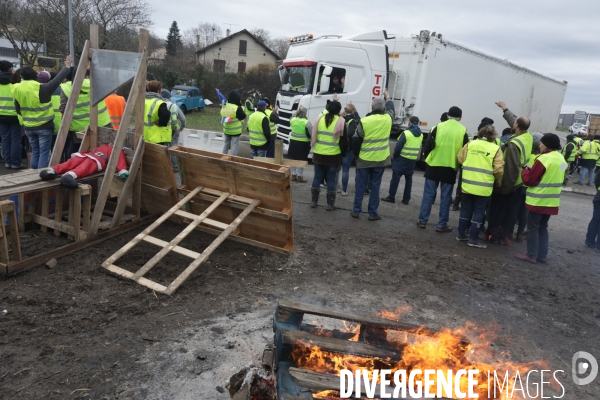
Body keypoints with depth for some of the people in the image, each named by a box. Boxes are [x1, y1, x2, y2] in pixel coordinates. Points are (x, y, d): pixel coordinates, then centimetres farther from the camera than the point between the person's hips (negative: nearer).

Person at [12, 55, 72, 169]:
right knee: (44, 153, 1)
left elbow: (18, 110, 10)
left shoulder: (17, 89, 1)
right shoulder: (42, 88, -17)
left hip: (28, 126, 5)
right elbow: (57, 80, -12)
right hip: (44, 126, -5)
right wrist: (67, 67, -2)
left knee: (35, 152, 17)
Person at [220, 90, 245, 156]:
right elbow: (243, 116, -10)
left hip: (226, 130, 6)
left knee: (226, 145, 19)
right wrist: (241, 108, -1)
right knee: (234, 146, 3)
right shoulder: (237, 108, -22)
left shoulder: (224, 107, -2)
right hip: (235, 131, -6)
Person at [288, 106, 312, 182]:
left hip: (293, 141, 5)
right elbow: (311, 134, -16)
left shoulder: (292, 119, -2)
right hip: (303, 143, -5)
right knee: (301, 160, 4)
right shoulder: (307, 122, -17)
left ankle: (293, 175, 22)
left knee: (294, 159, 14)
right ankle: (300, 176, 11)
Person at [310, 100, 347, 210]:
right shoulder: (341, 121, -7)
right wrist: (343, 153, 9)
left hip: (319, 154, 3)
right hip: (333, 155, -3)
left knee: (317, 177, 12)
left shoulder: (319, 118, 3)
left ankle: (314, 201, 17)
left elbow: (313, 136, 7)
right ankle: (330, 204, 9)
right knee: (331, 179, 4)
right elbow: (344, 140, -3)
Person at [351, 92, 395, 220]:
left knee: (360, 185, 8)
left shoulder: (364, 121, -12)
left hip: (364, 159, -1)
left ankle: (356, 211, 14)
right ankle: (373, 213, 12)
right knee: (375, 186, 8)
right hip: (381, 160, 2)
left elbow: (357, 141, -6)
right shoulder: (388, 118, -4)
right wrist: (387, 97, 40)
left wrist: (356, 155, 10)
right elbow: (391, 109, 21)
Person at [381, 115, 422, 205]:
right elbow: (420, 148, 9)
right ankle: (406, 199, 15)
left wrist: (394, 156, -1)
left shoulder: (406, 133, -14)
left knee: (395, 178, 1)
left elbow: (398, 146, -14)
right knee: (409, 179, 13)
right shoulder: (421, 135, 5)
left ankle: (391, 197, 3)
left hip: (402, 159, -6)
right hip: (412, 160, 6)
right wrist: (416, 157, 14)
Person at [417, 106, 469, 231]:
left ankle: (422, 221, 12)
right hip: (450, 168, 0)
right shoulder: (463, 131, -1)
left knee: (428, 194, 8)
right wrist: (459, 165, 16)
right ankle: (442, 225, 12)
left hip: (434, 166, 0)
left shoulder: (439, 127, -3)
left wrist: (428, 157, 14)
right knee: (446, 197, 7)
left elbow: (428, 146, -3)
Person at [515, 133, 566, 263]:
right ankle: (542, 255, 21)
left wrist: (525, 171, 2)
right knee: (542, 228, 17)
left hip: (538, 201, -8)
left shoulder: (543, 159, -19)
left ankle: (531, 255, 6)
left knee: (533, 228, 1)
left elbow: (529, 180, -16)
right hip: (552, 201, 8)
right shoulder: (561, 159, 9)